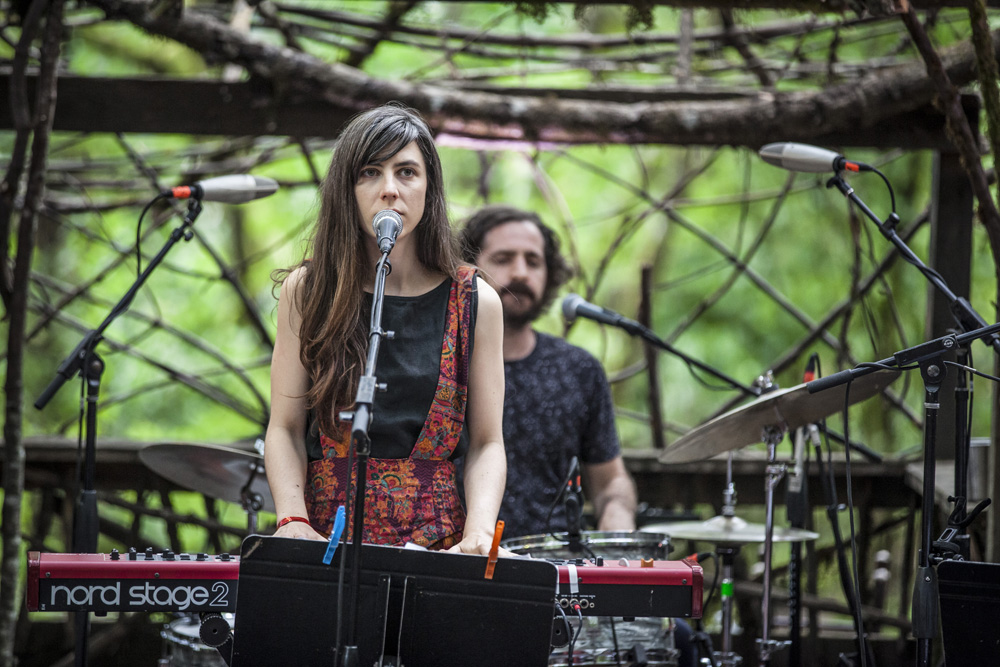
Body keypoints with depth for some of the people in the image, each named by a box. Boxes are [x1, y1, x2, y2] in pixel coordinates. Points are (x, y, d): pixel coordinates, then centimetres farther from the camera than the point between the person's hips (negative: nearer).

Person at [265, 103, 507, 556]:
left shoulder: (475, 302, 6)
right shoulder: (307, 291, 7)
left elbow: (486, 443, 6)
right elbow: (285, 429, 6)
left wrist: (477, 535, -12)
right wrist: (293, 521, -11)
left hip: (439, 545, 0)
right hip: (325, 539, 0)